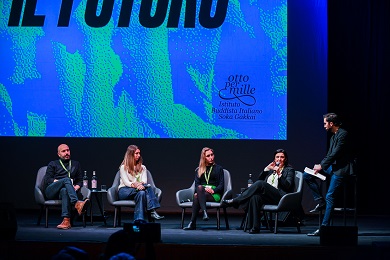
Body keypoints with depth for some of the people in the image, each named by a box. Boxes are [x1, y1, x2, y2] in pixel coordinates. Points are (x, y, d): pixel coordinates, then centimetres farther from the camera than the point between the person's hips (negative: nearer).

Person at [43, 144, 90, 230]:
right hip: (51, 191, -1)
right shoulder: (53, 164, 21)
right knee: (67, 179, -33)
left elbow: (80, 180, 21)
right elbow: (47, 180, 7)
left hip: (65, 190, 1)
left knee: (64, 190, -40)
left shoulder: (76, 164, 28)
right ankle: (77, 204, -59)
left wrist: (76, 187, -4)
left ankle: (66, 221, -58)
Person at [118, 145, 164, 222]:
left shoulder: (142, 167, 19)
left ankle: (139, 220, -48)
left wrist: (140, 184, -22)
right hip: (124, 191, -4)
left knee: (141, 193, -35)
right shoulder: (123, 167, 5)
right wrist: (134, 185, -29)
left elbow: (144, 181, 3)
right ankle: (152, 211, -45)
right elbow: (126, 182, -8)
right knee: (148, 187, -30)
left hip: (136, 191, 4)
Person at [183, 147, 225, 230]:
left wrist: (213, 190, -15)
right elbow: (197, 184, 11)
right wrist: (197, 192, -12)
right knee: (198, 190, -38)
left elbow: (221, 185, 5)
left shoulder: (218, 168, 14)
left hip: (214, 194, -2)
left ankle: (192, 223, -45)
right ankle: (204, 212, -54)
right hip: (201, 193, 2)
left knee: (196, 197, -36)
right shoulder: (198, 170, 23)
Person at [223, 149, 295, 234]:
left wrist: (279, 174, -12)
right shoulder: (271, 168, 29)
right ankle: (254, 227, -37)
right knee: (255, 197, -34)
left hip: (280, 197, -5)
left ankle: (235, 201, -28)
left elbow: (288, 186, -3)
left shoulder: (289, 170, 14)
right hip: (266, 196, 5)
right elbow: (260, 178, 17)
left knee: (260, 184, -30)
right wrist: (267, 169, 5)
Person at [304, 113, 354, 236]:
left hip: (340, 169, -10)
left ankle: (324, 227, -15)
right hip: (332, 166, 10)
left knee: (330, 196, -15)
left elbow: (335, 154, -19)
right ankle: (320, 202, 4)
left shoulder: (343, 134, -14)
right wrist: (320, 165, 0)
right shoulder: (333, 136, 16)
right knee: (307, 175, 3)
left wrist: (322, 166, -13)